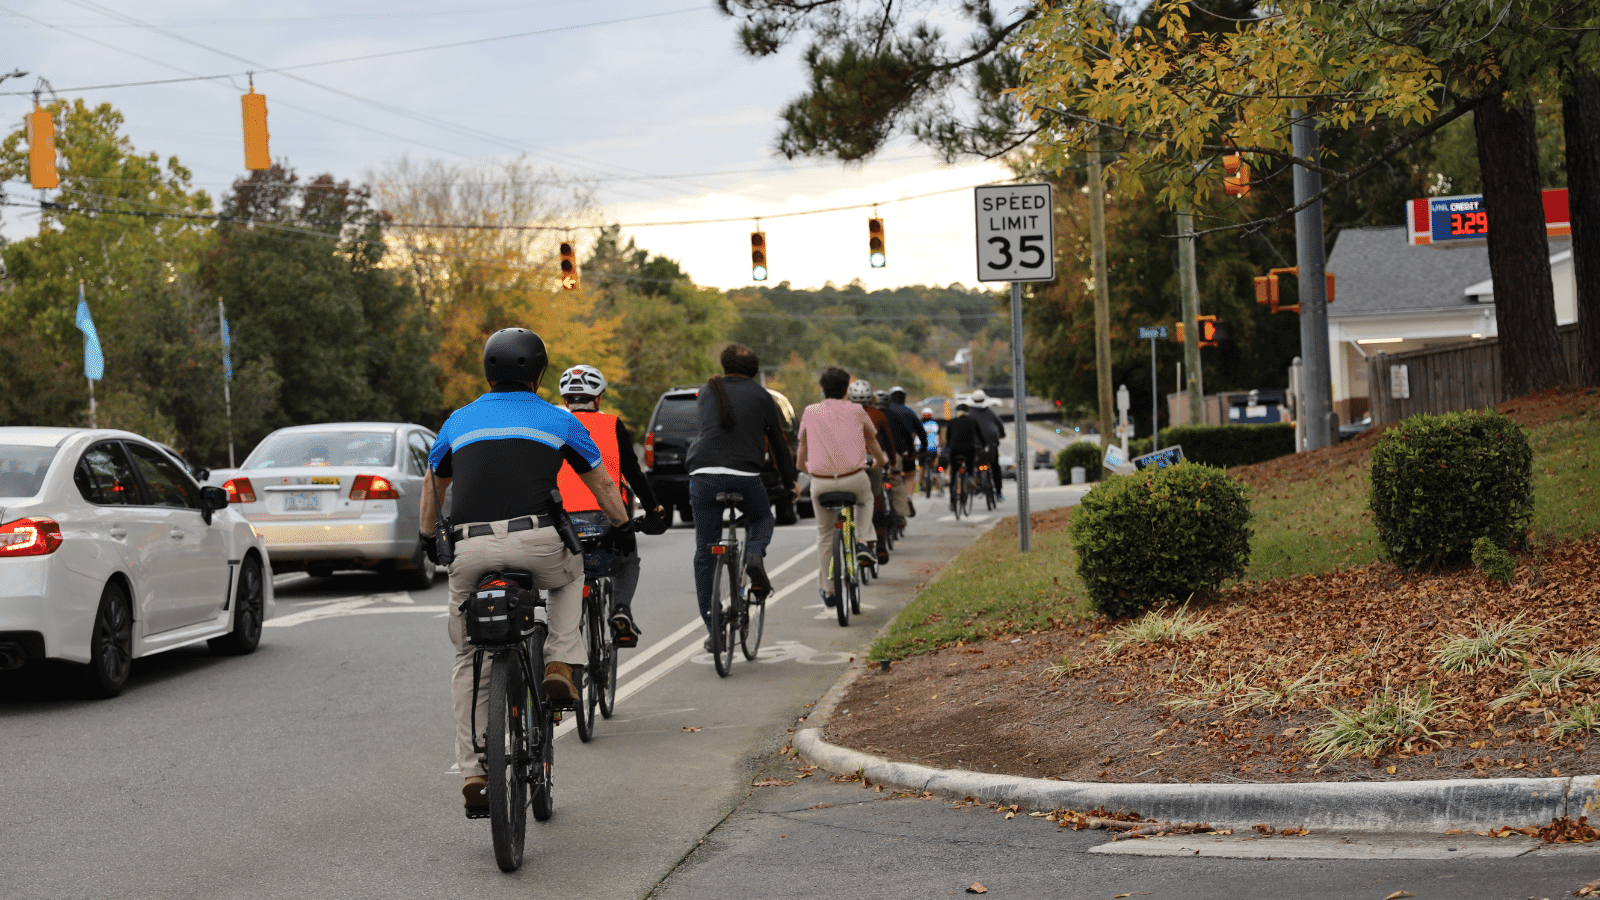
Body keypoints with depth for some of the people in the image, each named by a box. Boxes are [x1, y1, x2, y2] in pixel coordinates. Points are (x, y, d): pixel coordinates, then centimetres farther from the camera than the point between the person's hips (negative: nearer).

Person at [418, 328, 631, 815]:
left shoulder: (459, 421, 20)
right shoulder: (558, 421, 15)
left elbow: (431, 487, 34)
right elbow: (603, 487, 25)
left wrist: (429, 538, 50)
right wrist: (623, 527, 42)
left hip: (469, 550, 1)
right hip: (533, 541, -1)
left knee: (468, 661, 16)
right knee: (570, 573, 35)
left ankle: (472, 770, 10)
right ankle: (560, 662, 16)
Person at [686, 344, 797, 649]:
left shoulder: (708, 392, 18)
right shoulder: (760, 396, 11)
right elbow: (778, 443, 16)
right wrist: (789, 483, 27)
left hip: (703, 474, 1)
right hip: (744, 475, -1)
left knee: (705, 554, 8)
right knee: (763, 518, 30)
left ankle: (713, 629, 5)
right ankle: (755, 554, -4)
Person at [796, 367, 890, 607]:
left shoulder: (810, 412, 5)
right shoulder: (856, 411, 3)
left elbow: (802, 446, 17)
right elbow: (873, 442, 17)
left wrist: (801, 465, 40)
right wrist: (881, 460, 40)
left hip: (821, 482, 1)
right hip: (854, 479, -1)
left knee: (824, 535, 18)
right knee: (865, 499, 35)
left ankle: (827, 589, 21)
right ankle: (859, 541, 15)